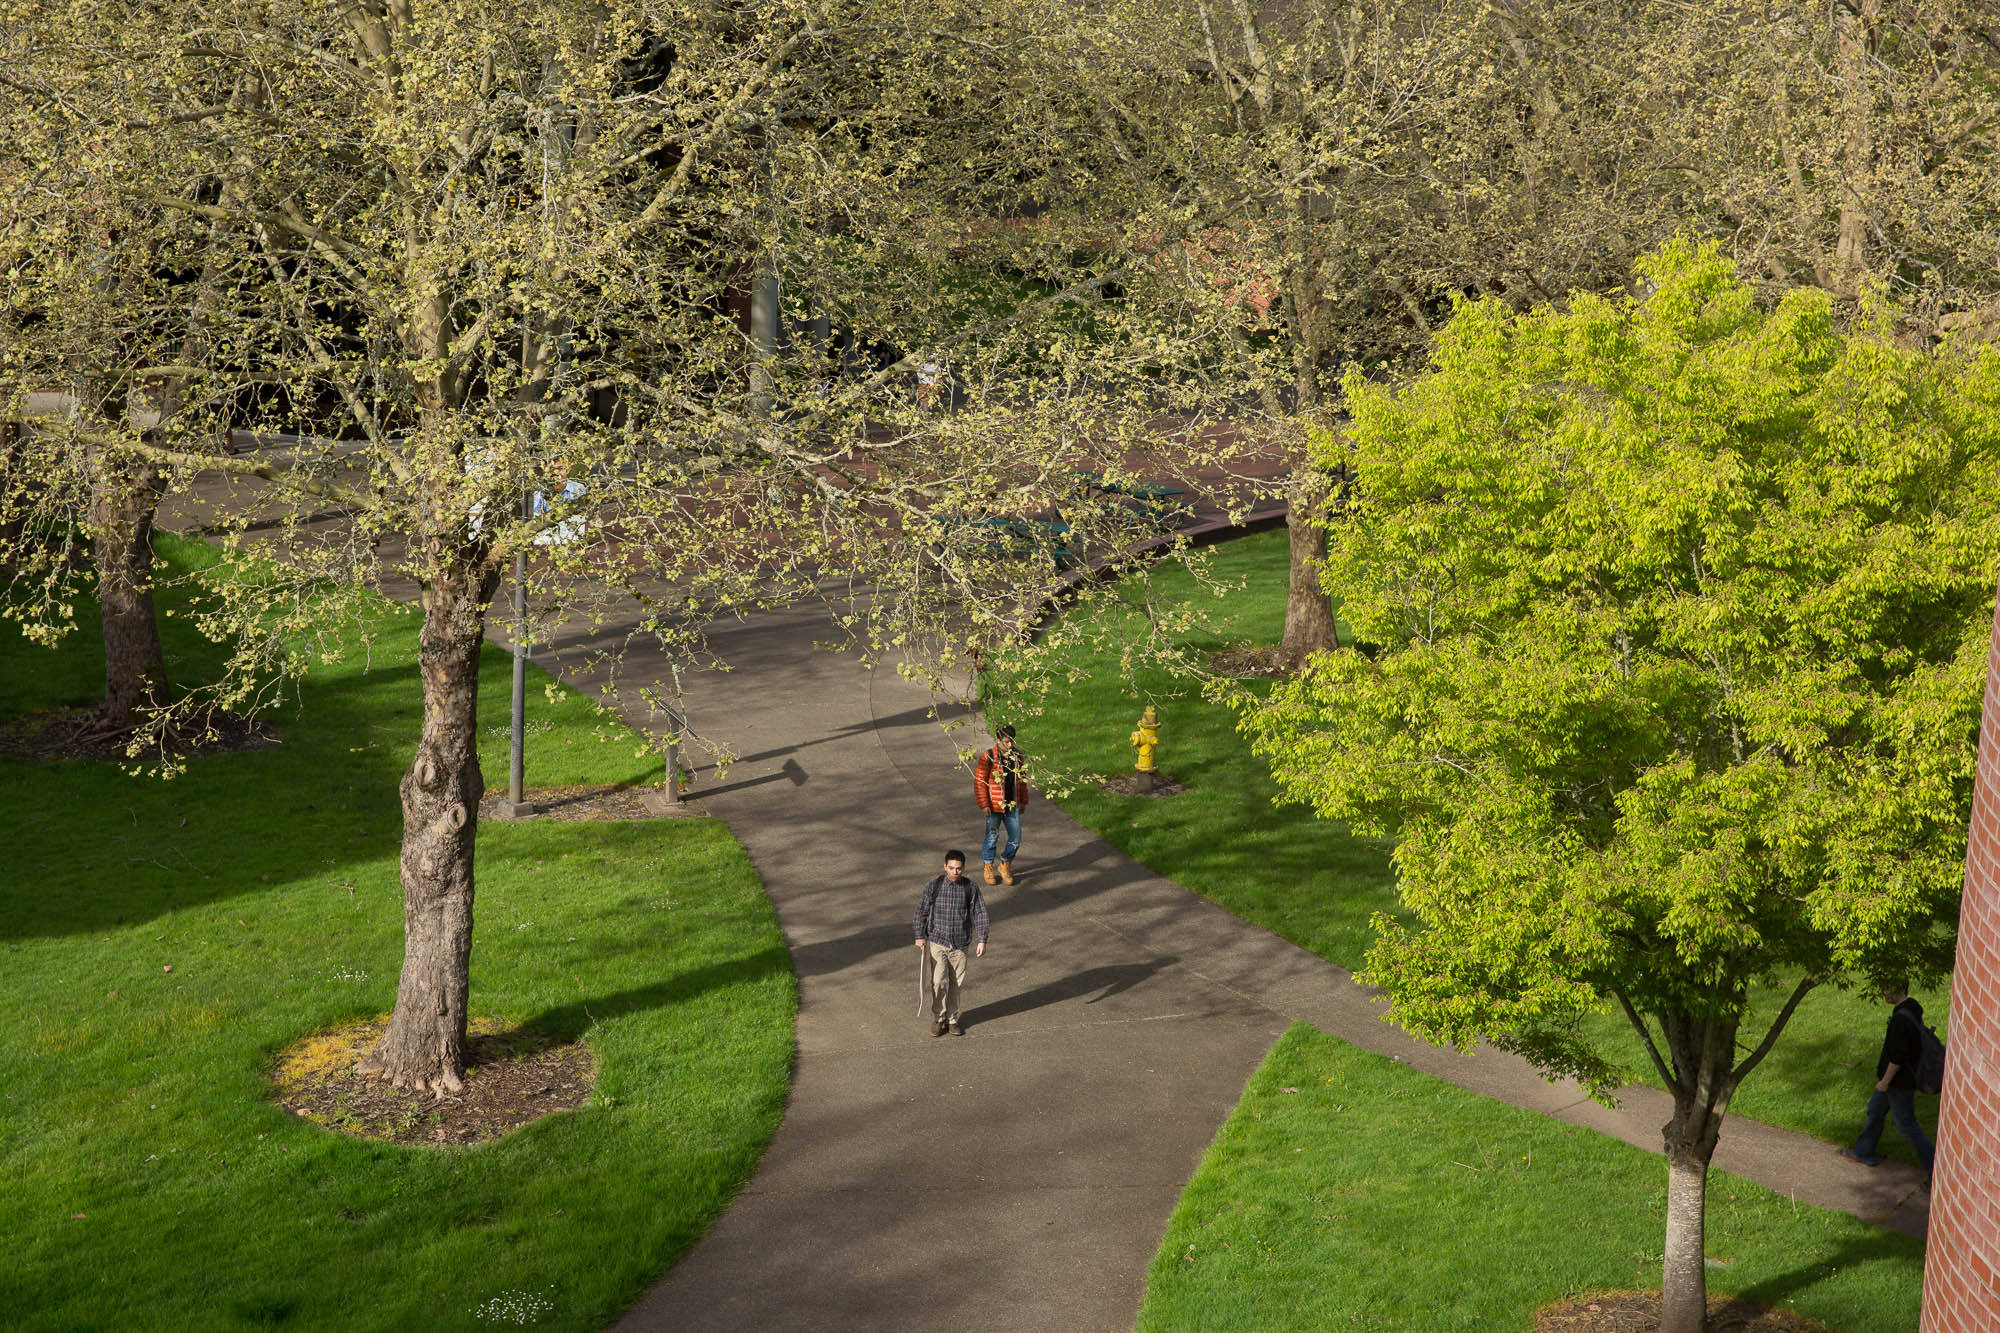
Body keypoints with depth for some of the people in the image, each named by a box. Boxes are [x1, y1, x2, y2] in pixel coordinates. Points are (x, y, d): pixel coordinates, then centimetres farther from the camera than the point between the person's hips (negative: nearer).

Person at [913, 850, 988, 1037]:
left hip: (960, 944, 1)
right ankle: (938, 1018, 6)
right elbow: (921, 911, 4)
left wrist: (982, 940, -7)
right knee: (939, 981, -10)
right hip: (937, 942, -1)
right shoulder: (933, 886, -5)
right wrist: (920, 936, 0)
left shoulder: (971, 888, -4)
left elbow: (980, 914, 0)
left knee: (956, 984, 6)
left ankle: (952, 1019, 22)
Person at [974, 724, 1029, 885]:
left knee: (1015, 839, 5)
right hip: (994, 806, -4)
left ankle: (1005, 865, 27)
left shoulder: (1016, 756, 2)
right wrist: (984, 804, -17)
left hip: (1012, 806, 4)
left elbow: (1022, 779, 14)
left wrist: (1023, 801, 17)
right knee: (992, 838, 6)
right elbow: (979, 782, -12)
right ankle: (988, 868, 25)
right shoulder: (988, 757, -14)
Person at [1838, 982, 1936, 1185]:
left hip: (1899, 1084, -10)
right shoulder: (1911, 1010, 2)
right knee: (1875, 1111, 24)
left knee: (1908, 1126, 0)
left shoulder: (1901, 1019, -30)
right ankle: (1864, 1153, 41)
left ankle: (1934, 1170, 7)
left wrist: (1885, 1081, -17)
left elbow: (1897, 1057, -28)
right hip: (1897, 1079, 10)